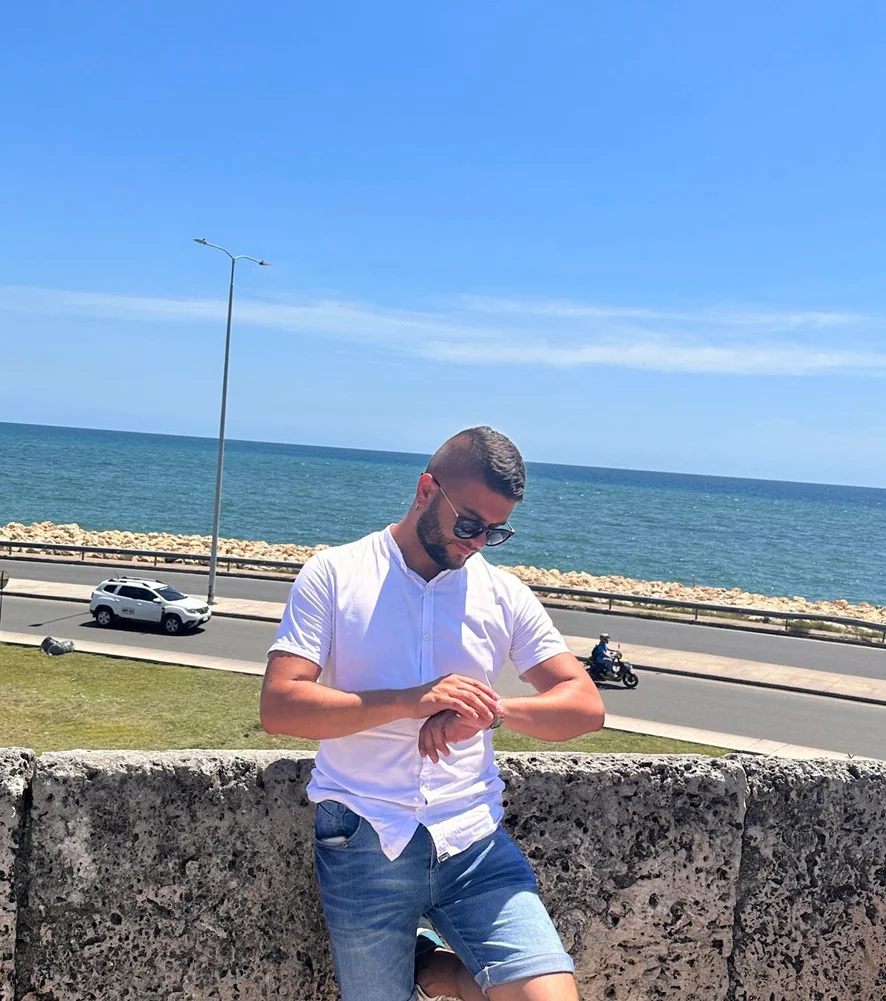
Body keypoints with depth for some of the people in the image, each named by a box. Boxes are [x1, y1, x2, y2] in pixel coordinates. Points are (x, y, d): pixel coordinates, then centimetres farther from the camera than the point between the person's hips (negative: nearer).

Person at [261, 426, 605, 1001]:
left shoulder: (505, 595, 6)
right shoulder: (334, 574, -1)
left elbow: (586, 707, 2)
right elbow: (278, 707, -9)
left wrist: (493, 711, -17)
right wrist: (409, 701, -21)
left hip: (474, 840, 2)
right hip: (365, 841, -1)